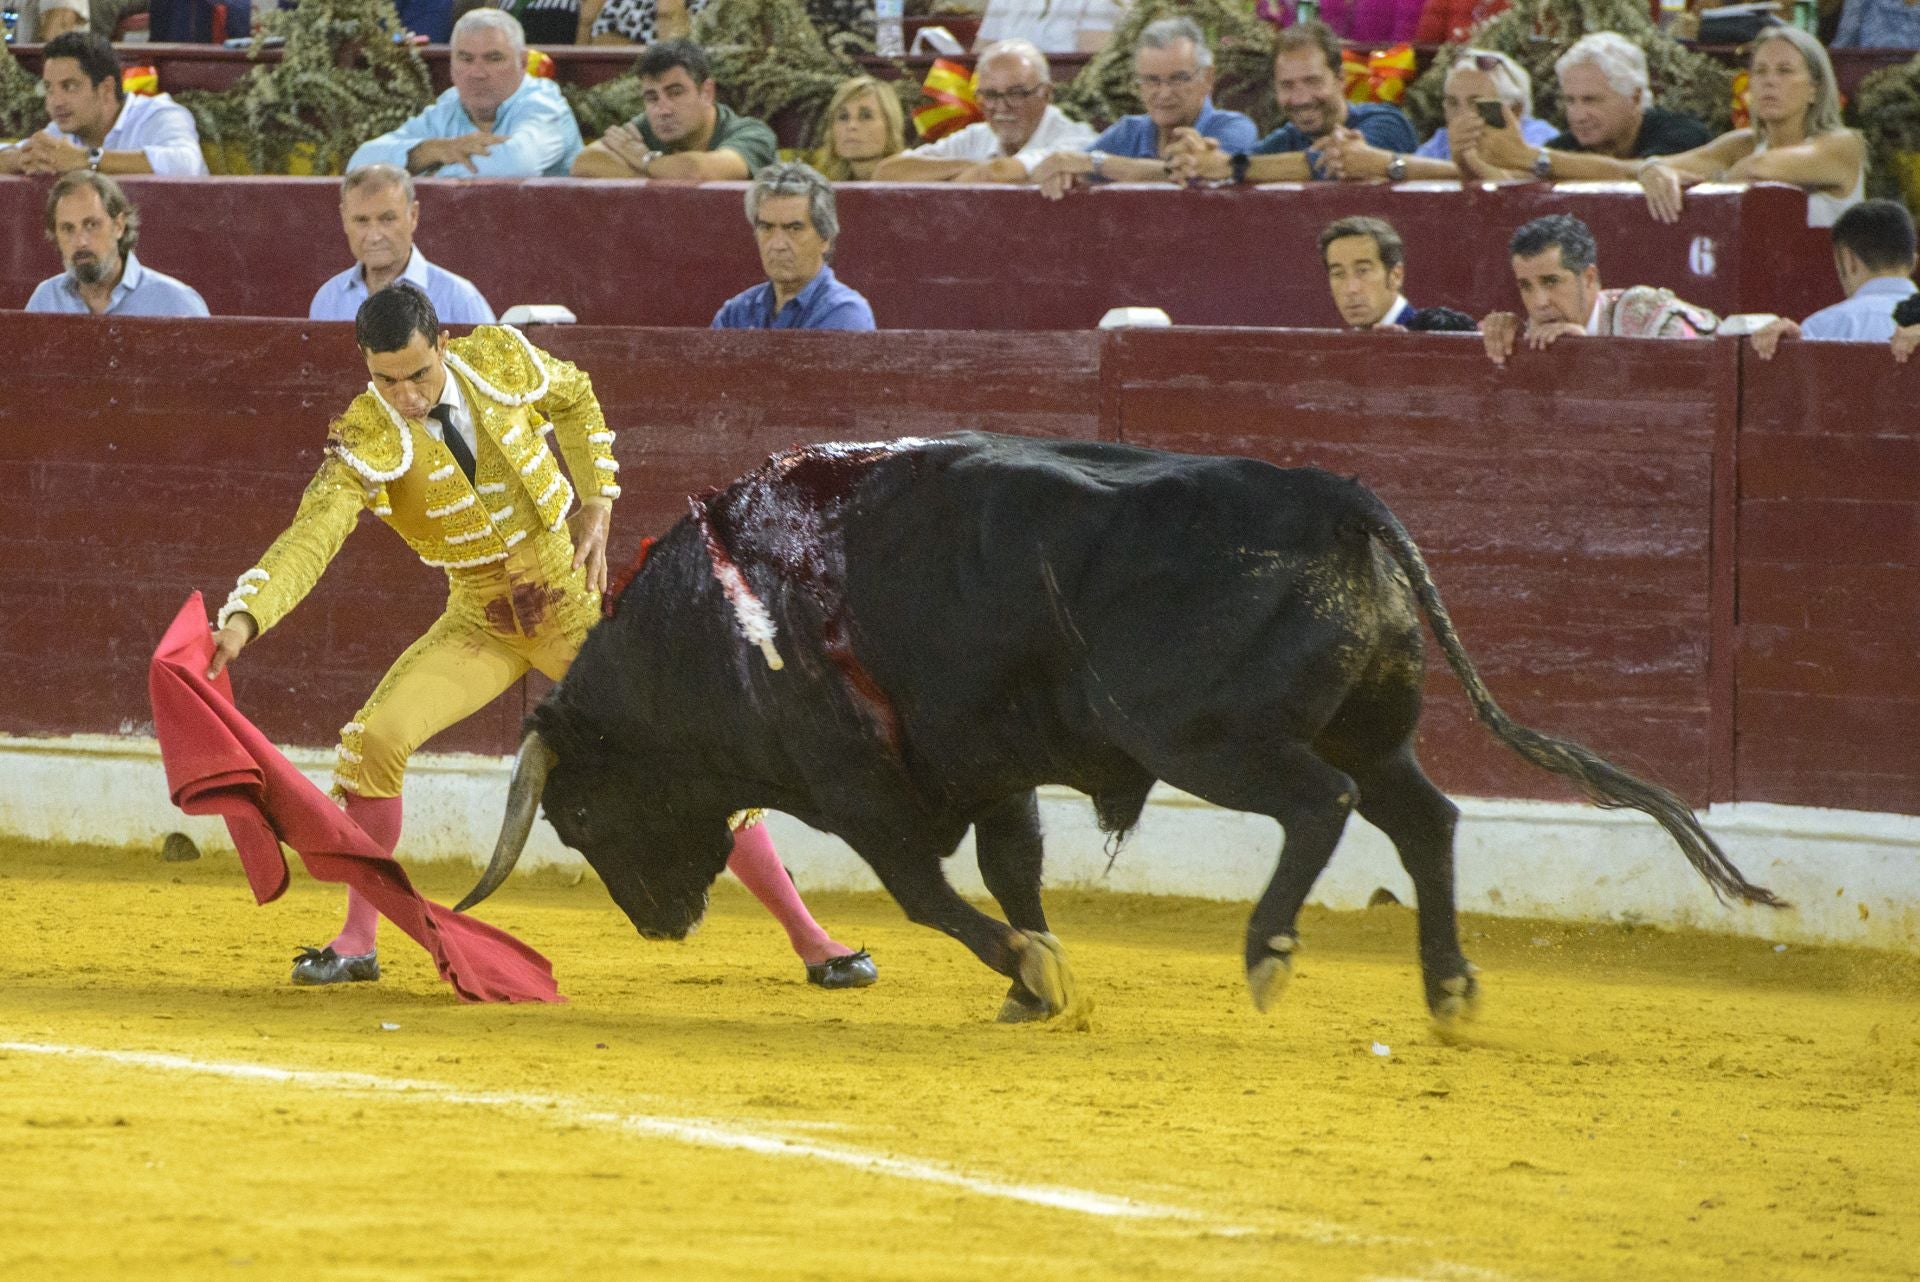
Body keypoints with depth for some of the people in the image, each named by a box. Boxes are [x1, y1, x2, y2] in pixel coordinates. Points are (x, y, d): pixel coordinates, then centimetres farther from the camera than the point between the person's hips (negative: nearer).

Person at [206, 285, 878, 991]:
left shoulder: (502, 359, -15)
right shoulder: (367, 442, -21)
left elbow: (574, 398, 7)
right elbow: (307, 541, -33)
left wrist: (596, 506, -2)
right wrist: (240, 620, -49)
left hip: (578, 610, 0)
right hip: (482, 625, 0)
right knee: (373, 739, -19)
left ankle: (809, 939, 6)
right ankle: (357, 943, -2)